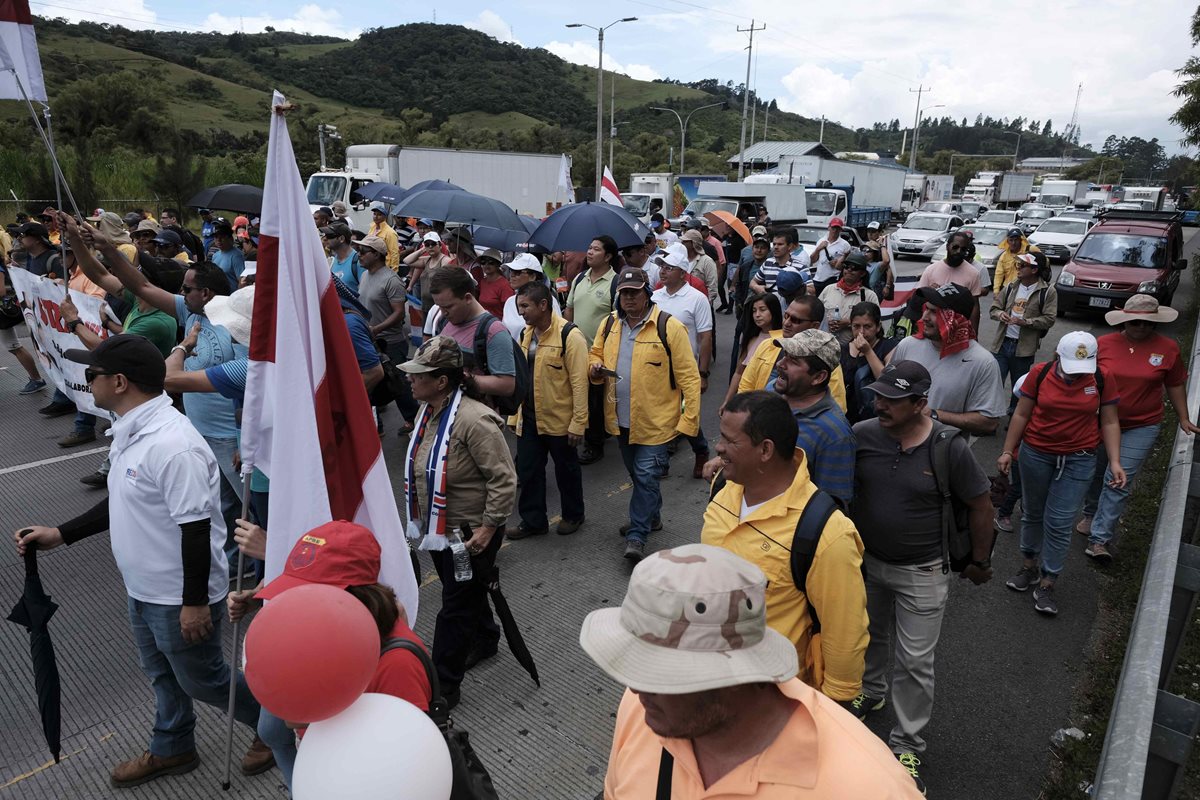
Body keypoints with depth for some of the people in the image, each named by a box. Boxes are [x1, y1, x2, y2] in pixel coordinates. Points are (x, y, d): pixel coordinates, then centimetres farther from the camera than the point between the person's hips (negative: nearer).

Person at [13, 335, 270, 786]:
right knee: (161, 673, 26)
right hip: (144, 589, 10)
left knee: (200, 680, 10)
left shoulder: (173, 445, -31)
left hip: (180, 597, -9)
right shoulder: (131, 431, 3)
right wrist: (60, 535, 13)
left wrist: (195, 602, -24)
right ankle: (172, 750, 48)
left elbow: (195, 528, -29)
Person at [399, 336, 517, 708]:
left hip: (470, 533, -9)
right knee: (467, 593, 26)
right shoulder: (427, 412, 1)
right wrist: (419, 517, 17)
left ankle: (444, 687, 19)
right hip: (436, 528, 9)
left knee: (456, 607, 4)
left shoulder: (474, 420, -28)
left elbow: (504, 480, -26)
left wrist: (488, 528, -24)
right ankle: (485, 639, 51)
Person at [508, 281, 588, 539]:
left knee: (566, 469, 13)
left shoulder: (569, 336, -17)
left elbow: (579, 382, -18)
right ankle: (532, 520, 27)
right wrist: (515, 415, 11)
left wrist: (578, 422, -19)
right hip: (528, 419, 6)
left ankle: (573, 515, 32)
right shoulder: (526, 334, 6)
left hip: (560, 419, -6)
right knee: (527, 470, 11)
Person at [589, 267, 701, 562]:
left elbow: (688, 376, -13)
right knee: (637, 474, 21)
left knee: (646, 477, -2)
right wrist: (596, 369, -9)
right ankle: (651, 517, 41)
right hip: (621, 419, 6)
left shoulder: (669, 327, -14)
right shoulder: (609, 325, 3)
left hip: (655, 421, -6)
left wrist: (689, 419, -17)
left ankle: (637, 535, 10)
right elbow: (595, 357, 16)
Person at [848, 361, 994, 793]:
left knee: (914, 662, 8)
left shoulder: (949, 448, -21)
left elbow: (981, 505, -8)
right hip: (866, 562, 3)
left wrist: (979, 562, 1)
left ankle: (907, 744, 27)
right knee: (869, 638, 25)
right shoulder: (861, 436, -16)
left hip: (921, 574, -3)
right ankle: (870, 691, 54)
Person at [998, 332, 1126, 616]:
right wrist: (1007, 451, -3)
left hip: (1078, 461, -1)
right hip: (1035, 454, 1)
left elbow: (1109, 422, 0)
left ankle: (1047, 585, 11)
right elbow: (1021, 415, -2)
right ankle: (1029, 567, 33)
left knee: (1059, 524, -1)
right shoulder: (1039, 373, -9)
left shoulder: (1103, 378, -8)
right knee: (1032, 514, 15)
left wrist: (1115, 462, -8)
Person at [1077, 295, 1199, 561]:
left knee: (1118, 482, -6)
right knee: (1096, 474, 18)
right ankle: (1090, 514, 43)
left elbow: (1175, 385, 5)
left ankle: (1099, 540, -3)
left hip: (1141, 427, -1)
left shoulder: (1168, 348, -6)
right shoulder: (1103, 344, -7)